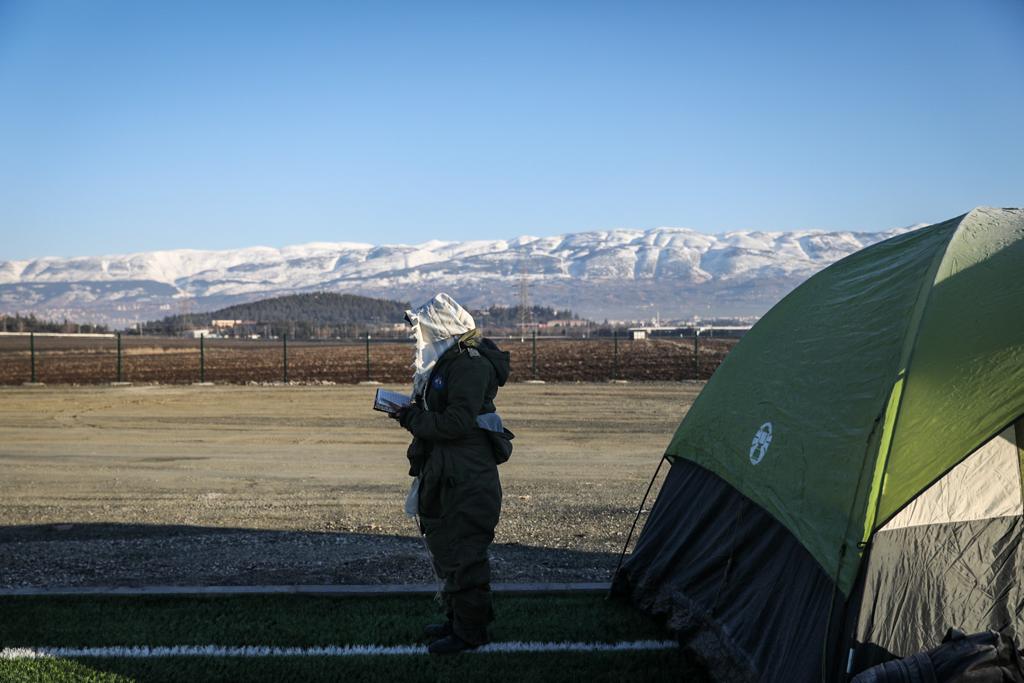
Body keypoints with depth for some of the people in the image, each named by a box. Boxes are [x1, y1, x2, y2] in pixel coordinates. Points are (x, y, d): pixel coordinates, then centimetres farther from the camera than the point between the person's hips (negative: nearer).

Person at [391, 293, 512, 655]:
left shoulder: (470, 364, -18)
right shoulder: (444, 361, 15)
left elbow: (457, 423, -25)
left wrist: (413, 419, -15)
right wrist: (412, 413, 3)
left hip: (468, 479, -11)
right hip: (444, 475, 11)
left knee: (464, 555, -4)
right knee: (445, 548, 18)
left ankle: (469, 631, 5)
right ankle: (457, 619, 31)